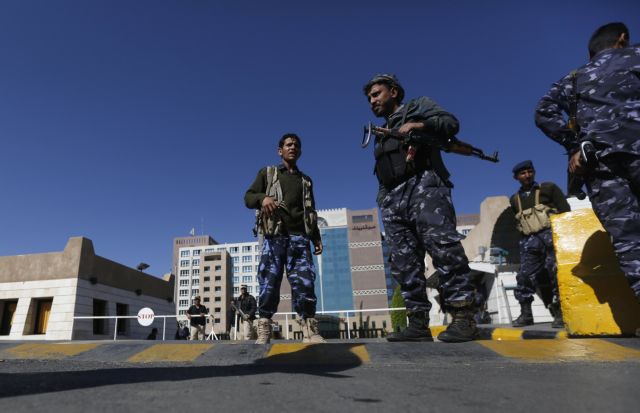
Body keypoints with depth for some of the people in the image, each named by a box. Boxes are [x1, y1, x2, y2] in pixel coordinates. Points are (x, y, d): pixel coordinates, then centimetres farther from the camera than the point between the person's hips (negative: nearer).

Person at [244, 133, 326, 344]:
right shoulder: (267, 173, 17)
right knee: (269, 283, -7)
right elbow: (248, 197, 9)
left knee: (304, 283, -10)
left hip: (299, 237, 2)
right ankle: (263, 331, -2)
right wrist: (263, 197, -15)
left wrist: (316, 238, 12)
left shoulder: (305, 181, 25)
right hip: (274, 235, -2)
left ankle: (310, 330, -10)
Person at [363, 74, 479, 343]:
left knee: (442, 244, -22)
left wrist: (417, 126, -11)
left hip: (422, 183, -6)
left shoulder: (418, 107, 20)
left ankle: (463, 317, -21)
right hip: (392, 198, 7)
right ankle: (418, 323, -3)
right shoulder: (381, 133, 34)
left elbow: (450, 122, 3)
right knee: (404, 262, -3)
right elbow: (382, 171, 21)